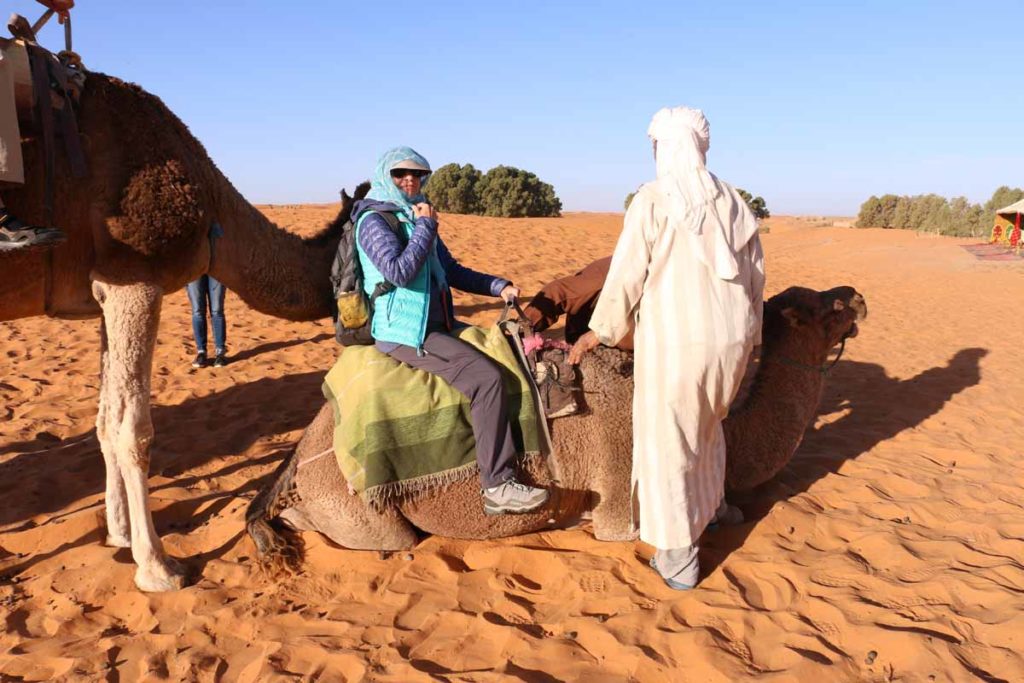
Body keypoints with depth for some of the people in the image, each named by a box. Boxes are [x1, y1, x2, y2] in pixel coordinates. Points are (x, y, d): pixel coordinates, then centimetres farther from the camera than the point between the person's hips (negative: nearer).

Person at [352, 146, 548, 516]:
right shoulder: (373, 220, -7)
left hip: (437, 325, 9)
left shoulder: (418, 217, 18)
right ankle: (498, 487, -17)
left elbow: (452, 271, 22)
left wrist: (499, 286, 10)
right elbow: (400, 271, -23)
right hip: (406, 332, -9)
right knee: (485, 377, -23)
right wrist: (426, 226, -14)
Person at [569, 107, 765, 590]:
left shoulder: (652, 200, -8)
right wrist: (750, 337, 25)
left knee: (666, 441, 5)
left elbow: (626, 276, -9)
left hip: (673, 342, -6)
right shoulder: (733, 202, 9)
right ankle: (712, 504, 47)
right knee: (706, 424, 28)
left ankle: (678, 560, 12)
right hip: (729, 339, 6)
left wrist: (598, 333, 2)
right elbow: (755, 277, 14)